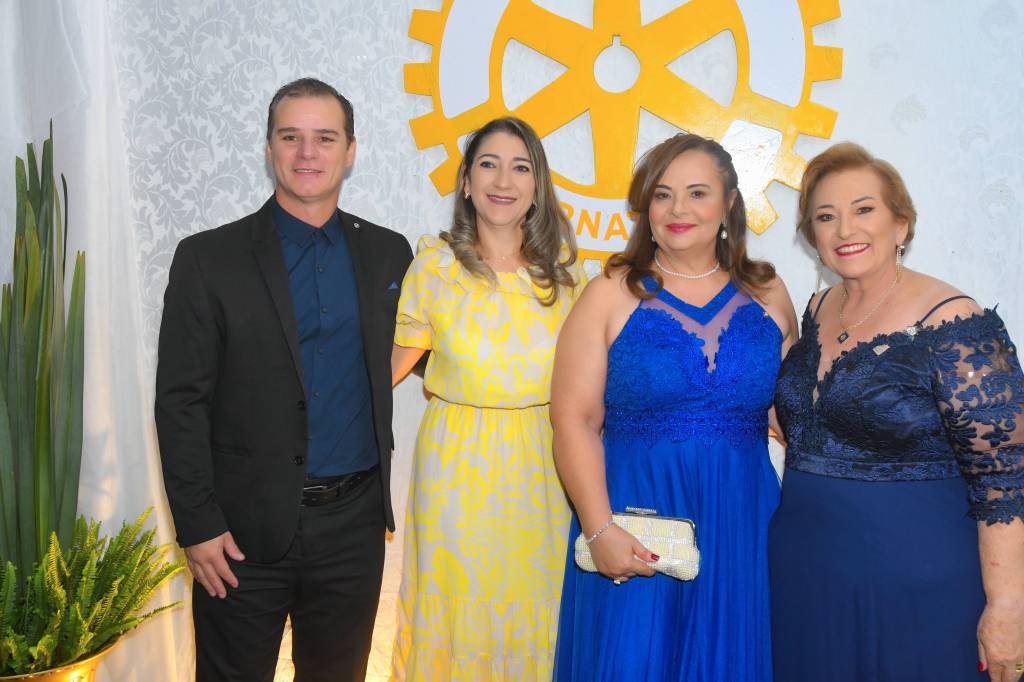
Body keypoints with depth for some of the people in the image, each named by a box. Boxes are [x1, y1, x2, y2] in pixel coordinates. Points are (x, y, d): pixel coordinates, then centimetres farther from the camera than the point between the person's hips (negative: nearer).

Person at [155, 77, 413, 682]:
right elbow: (181, 402, -5)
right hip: (246, 528, -2)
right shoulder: (208, 258, -4)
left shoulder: (388, 253, 5)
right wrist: (198, 525, -9)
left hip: (354, 524, 3)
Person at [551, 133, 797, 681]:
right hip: (633, 523, -2)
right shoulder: (613, 294, -3)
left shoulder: (767, 294, 6)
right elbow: (574, 420, -8)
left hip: (740, 527, 3)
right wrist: (600, 530, -16)